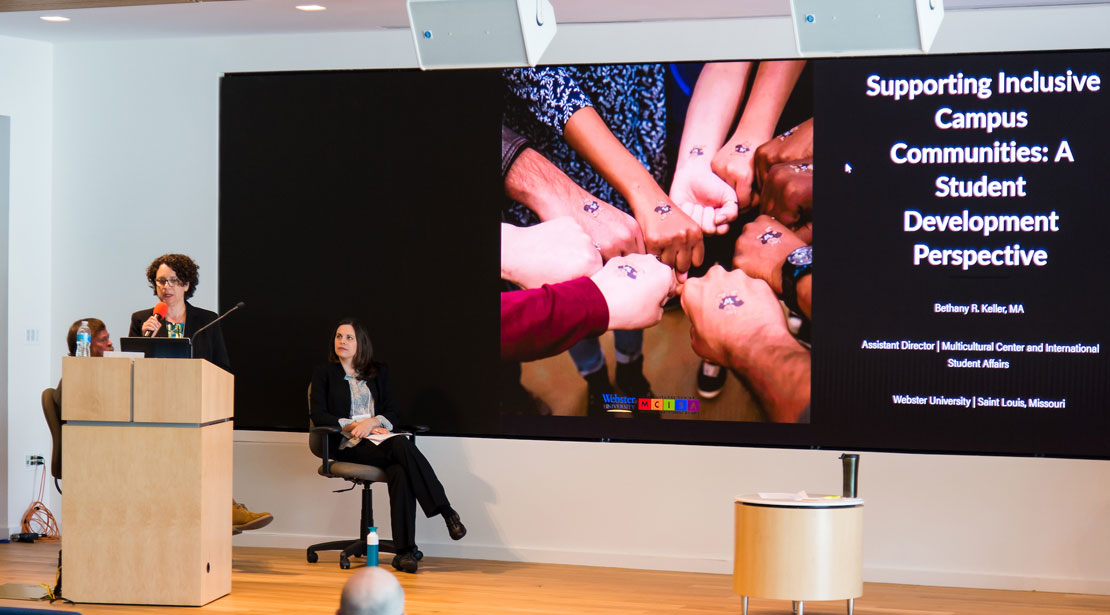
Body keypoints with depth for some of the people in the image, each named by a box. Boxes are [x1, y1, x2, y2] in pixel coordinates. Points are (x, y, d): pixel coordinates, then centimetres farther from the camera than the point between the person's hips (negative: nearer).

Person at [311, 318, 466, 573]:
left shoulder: (379, 372, 20)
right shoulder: (324, 373, 12)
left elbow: (392, 413, 12)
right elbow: (319, 417, 2)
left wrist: (372, 422, -10)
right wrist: (355, 426, -10)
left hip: (378, 437, 3)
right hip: (348, 446, -3)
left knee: (400, 471, -34)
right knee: (402, 446, -34)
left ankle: (405, 551, -40)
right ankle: (446, 512, -36)